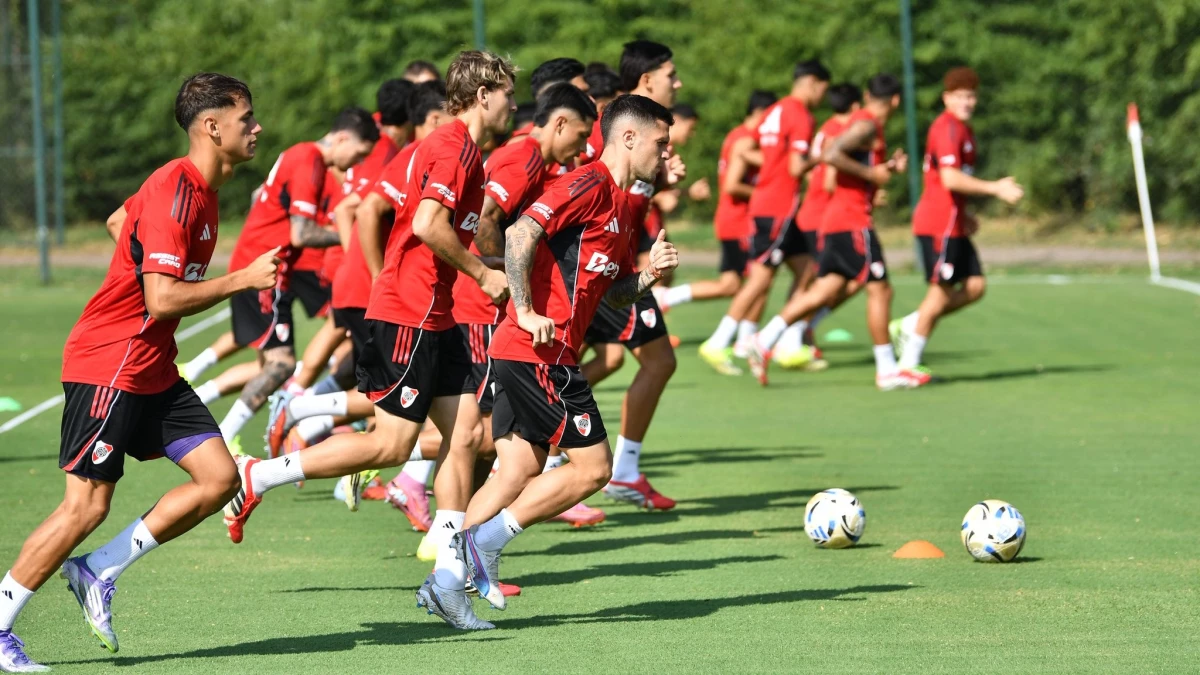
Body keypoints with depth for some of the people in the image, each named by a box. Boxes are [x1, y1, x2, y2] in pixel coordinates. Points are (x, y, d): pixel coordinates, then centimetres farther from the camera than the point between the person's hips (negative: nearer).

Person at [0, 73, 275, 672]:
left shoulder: (195, 188, 10)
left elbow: (123, 219, 28)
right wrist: (244, 278, -21)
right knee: (86, 505, -10)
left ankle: (97, 572, 8)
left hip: (152, 369, 10)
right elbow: (162, 299, -26)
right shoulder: (172, 192, -20)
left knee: (218, 478, 1)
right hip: (108, 367, -10)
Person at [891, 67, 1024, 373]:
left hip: (952, 224, 10)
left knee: (975, 285, 6)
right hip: (939, 224, -10)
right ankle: (909, 365, 3)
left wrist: (963, 214, 24)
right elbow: (950, 178, -25)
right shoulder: (947, 128, -14)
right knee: (942, 291, -5)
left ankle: (908, 326, 13)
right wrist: (995, 188, -24)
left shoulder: (962, 129, 17)